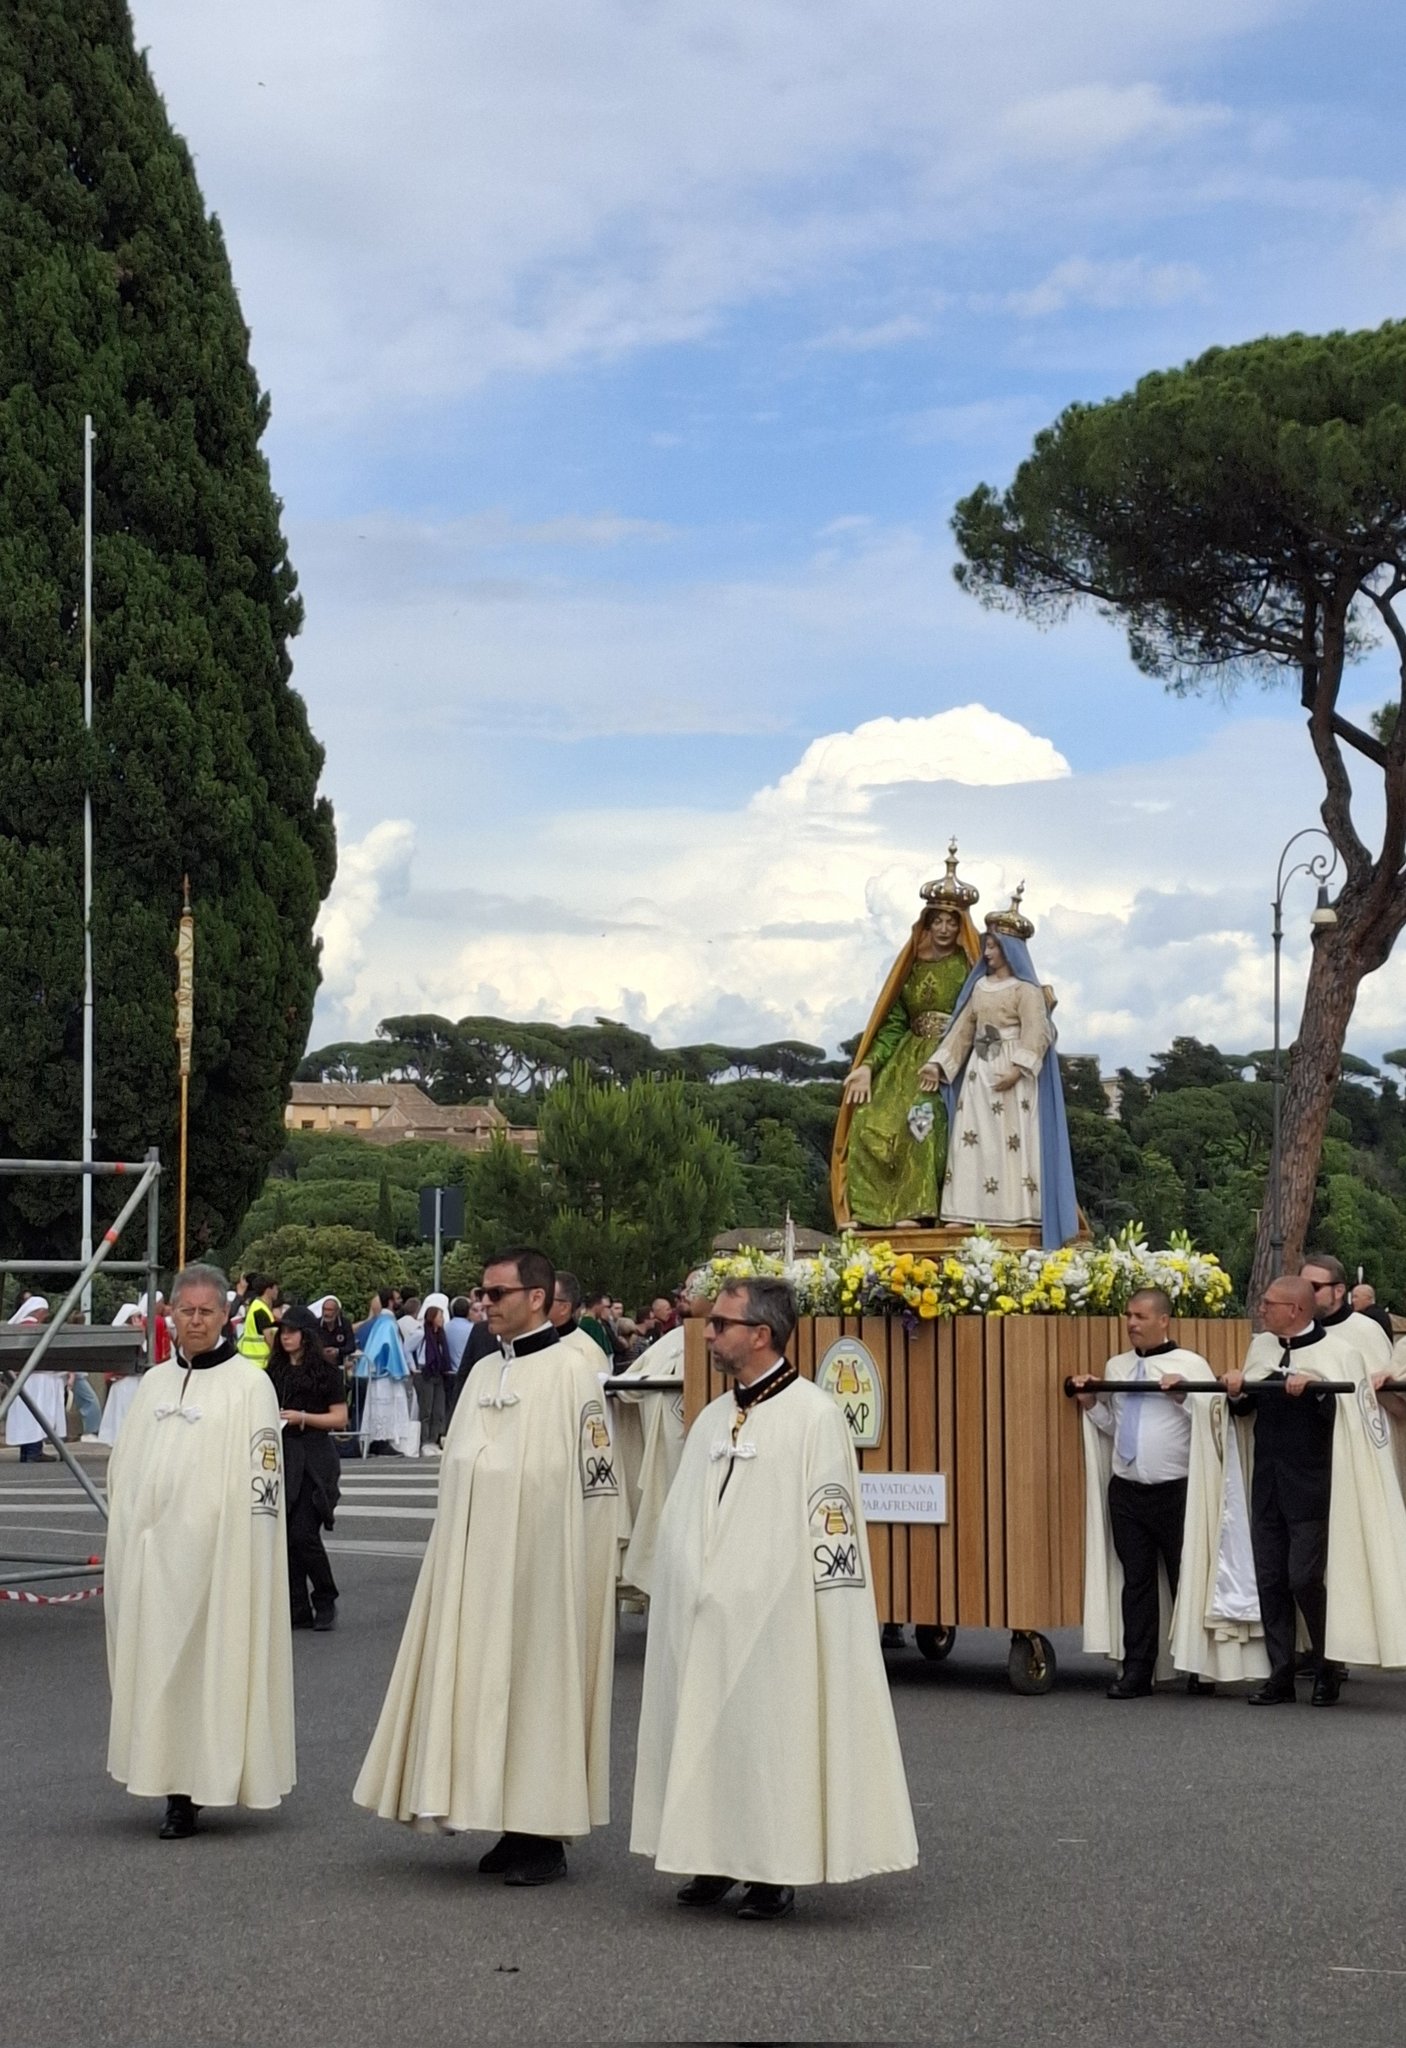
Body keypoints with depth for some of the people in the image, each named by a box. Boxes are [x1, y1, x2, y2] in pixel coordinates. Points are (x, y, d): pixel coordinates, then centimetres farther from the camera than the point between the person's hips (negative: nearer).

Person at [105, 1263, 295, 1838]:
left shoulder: (249, 1385, -4)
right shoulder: (152, 1383, 13)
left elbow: (260, 1479, -8)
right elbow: (123, 1469, 17)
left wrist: (245, 1565, -13)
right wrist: (123, 1548, 12)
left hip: (212, 1553, -6)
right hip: (147, 1552, 6)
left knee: (207, 1668, -4)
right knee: (155, 1667, 6)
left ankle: (201, 1787, 1)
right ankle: (174, 1790, 13)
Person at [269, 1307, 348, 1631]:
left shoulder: (326, 1371, -1)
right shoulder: (276, 1370, 14)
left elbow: (339, 1418, -4)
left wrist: (302, 1417, -15)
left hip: (313, 1459, -5)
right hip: (281, 1455, 5)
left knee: (304, 1535, -11)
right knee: (285, 1535, 3)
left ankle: (326, 1602, 7)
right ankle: (298, 1609, 9)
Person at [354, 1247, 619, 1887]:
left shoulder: (570, 1373, -9)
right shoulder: (484, 1372, 12)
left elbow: (595, 1482, -10)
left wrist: (575, 1575, -11)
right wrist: (452, 1555, 13)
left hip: (538, 1568, -7)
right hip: (477, 1565, 7)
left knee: (537, 1683, -2)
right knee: (485, 1686, 7)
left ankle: (545, 1838, 7)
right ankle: (513, 1829, 16)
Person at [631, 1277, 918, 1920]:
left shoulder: (815, 1416, -8)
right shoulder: (712, 1419, 13)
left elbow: (832, 1529, -11)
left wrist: (825, 1635, -14)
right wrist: (675, 1598, 13)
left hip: (775, 1616, -7)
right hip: (701, 1622, 7)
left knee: (770, 1732, -1)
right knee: (706, 1735, 8)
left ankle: (773, 1873, 8)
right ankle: (716, 1858, 19)